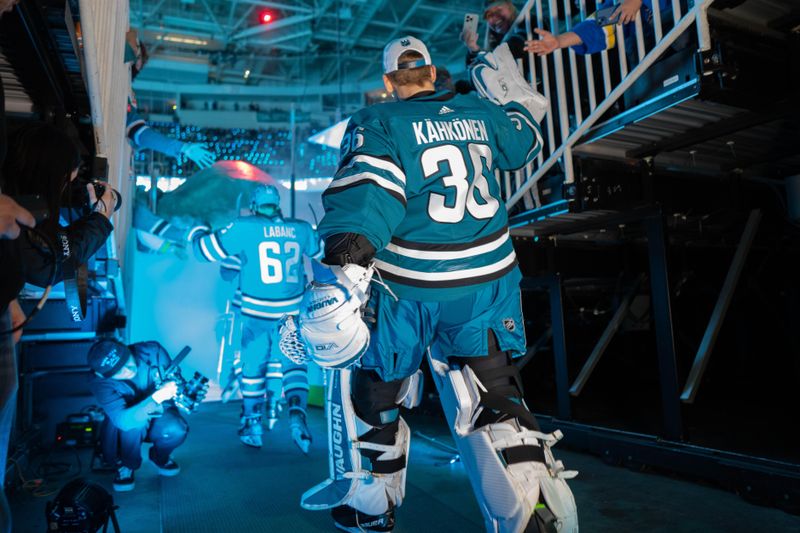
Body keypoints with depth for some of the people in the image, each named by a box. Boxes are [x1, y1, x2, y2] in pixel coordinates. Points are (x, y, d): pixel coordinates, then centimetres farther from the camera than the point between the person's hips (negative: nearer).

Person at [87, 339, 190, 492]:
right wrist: (157, 397, -49)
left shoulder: (153, 351, -23)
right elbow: (124, 420, -40)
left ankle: (159, 457, 6)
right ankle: (127, 465, -2)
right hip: (125, 432, -1)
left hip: (158, 418, 1)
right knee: (133, 423, -34)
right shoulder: (101, 383, -27)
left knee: (176, 429, -30)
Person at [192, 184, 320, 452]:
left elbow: (205, 250, -2)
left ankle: (252, 426, 27)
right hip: (291, 312, 1)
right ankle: (297, 414, -3)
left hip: (256, 312, -1)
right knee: (293, 362, 15)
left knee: (253, 367, 16)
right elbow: (320, 248, 18)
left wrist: (198, 231, 19)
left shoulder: (243, 228, -9)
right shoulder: (300, 229, -1)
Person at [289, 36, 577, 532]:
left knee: (367, 385, 18)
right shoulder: (481, 113, 10)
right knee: (494, 398, 16)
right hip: (487, 284, 4)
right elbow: (525, 142, 30)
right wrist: (514, 96, 47)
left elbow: (368, 192, -23)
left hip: (408, 290, -3)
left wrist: (340, 271, -33)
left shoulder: (377, 122, -5)